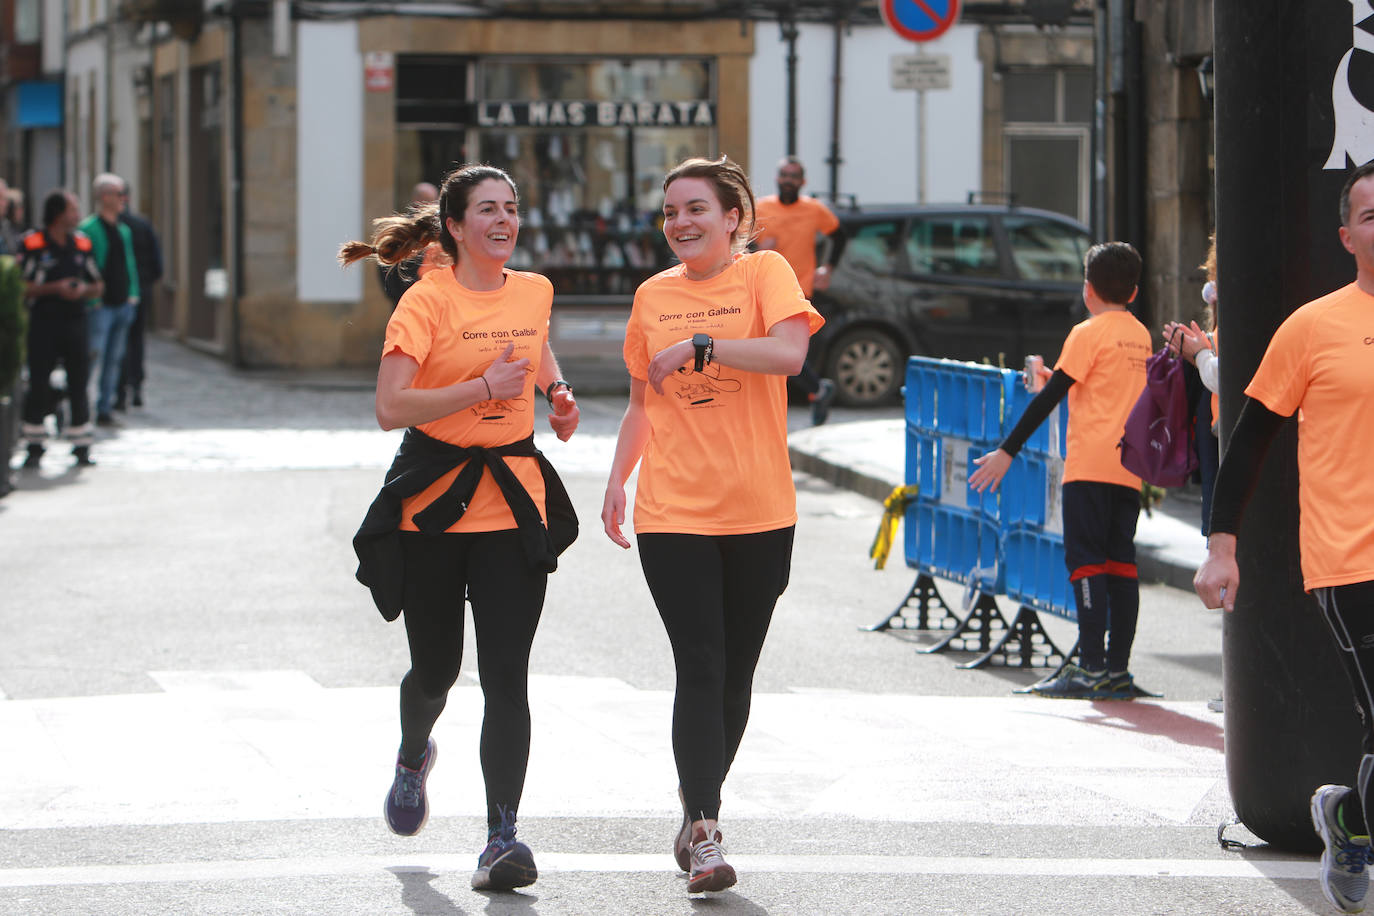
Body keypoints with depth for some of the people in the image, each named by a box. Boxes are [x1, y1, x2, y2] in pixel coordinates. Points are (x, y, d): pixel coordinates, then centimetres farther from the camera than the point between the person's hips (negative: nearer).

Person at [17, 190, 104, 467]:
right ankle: (35, 447, 6)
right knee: (39, 385, -2)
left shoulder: (83, 244, 10)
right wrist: (55, 288, -16)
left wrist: (83, 289, -6)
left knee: (78, 385, 3)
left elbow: (97, 285, 16)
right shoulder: (31, 244, -4)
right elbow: (21, 286, -7)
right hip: (42, 322, -4)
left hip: (75, 322, 4)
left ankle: (82, 447, 8)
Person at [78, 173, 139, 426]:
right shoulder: (88, 229, -9)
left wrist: (132, 296, 12)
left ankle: (104, 408, 17)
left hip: (121, 304, 7)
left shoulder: (124, 231, 15)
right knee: (94, 356, -12)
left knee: (114, 359, 10)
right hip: (100, 306, -7)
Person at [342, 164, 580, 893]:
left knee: (505, 675, -9)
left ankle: (502, 837, -12)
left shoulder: (533, 292, 7)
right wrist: (483, 386, -23)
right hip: (435, 502, -3)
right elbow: (390, 408, -19)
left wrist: (555, 388, 14)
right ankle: (413, 758, 46)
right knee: (435, 668, 11)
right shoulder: (427, 302, -10)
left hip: (515, 501, 3)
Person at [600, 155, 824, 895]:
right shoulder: (653, 296, 11)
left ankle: (699, 802, 27)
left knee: (735, 675, 8)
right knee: (700, 669, -10)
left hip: (758, 513, -1)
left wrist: (700, 346, -22)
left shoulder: (764, 273, -1)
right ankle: (705, 834, -13)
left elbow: (788, 353, -19)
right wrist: (617, 479, 13)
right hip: (672, 513, 1)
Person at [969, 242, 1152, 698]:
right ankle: (1118, 669, 5)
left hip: (1091, 465, -7)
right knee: (1121, 562, 6)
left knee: (1086, 560, -7)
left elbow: (1050, 397, -10)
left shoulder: (1089, 333, -6)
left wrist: (1007, 450, -8)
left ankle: (1092, 669, -12)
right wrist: (1058, 380, 33)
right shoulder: (1141, 335, 14)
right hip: (1130, 468, 7)